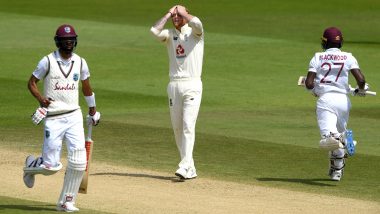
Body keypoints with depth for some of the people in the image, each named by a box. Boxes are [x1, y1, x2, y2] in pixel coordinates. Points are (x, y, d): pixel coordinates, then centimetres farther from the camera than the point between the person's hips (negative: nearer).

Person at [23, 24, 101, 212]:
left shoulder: (80, 63, 6)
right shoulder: (48, 61, -5)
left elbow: (86, 87, 20)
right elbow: (31, 83, 1)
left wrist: (93, 112, 25)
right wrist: (40, 98, -17)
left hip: (74, 117, 4)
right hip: (53, 119, -4)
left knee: (78, 161, -9)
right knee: (51, 166, -6)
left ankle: (67, 202, 3)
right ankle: (31, 165, 30)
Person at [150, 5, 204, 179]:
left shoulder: (195, 33, 2)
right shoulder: (169, 34, 12)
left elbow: (196, 23, -22)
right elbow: (155, 30, -8)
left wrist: (183, 12, -5)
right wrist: (168, 14, 1)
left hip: (192, 85, -5)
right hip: (174, 85, 5)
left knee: (188, 125, -15)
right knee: (177, 127, 5)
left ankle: (185, 166, -21)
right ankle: (190, 169, 12)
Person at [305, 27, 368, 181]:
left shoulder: (318, 57, 7)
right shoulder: (348, 57, 8)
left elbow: (309, 83, -1)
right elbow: (361, 79, -4)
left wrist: (314, 90, 22)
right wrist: (361, 90, 18)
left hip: (325, 99, -3)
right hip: (344, 99, 3)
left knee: (327, 130, -21)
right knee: (341, 132, 22)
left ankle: (330, 137, -59)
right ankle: (337, 171, 31)